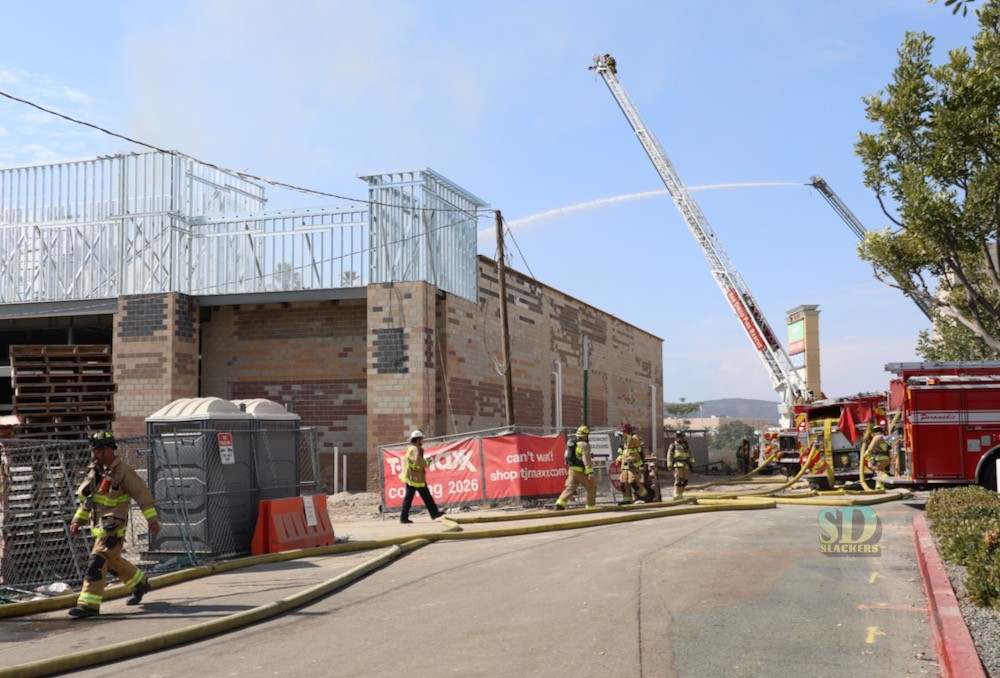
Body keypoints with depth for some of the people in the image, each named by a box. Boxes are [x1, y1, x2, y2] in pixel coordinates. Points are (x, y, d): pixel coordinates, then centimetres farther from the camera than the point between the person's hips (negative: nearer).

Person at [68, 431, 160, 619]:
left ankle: (89, 604, -11)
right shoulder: (95, 470, 11)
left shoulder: (124, 472, -13)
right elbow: (87, 497, 21)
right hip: (99, 525, 8)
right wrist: (78, 519, 15)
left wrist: (152, 520, -14)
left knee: (97, 562, -13)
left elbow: (143, 494, -12)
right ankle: (140, 584, 37)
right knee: (113, 561, 18)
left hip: (113, 526, -8)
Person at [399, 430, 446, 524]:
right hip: (417, 478, -9)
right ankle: (434, 513, 10)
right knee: (426, 497, 1)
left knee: (408, 498, 6)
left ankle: (404, 517, 2)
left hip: (409, 478, 9)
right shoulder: (415, 449, -14)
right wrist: (427, 463, -11)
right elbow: (418, 461, -29)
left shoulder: (409, 449, 18)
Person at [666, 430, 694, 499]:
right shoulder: (673, 446, 5)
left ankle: (680, 494, 18)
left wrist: (692, 463, 12)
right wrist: (669, 465, -6)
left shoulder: (686, 446, 19)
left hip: (686, 466, 6)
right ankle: (677, 496, -19)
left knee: (685, 480, 6)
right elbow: (669, 456, 1)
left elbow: (690, 456, 22)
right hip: (678, 465, -6)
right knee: (678, 480, -16)